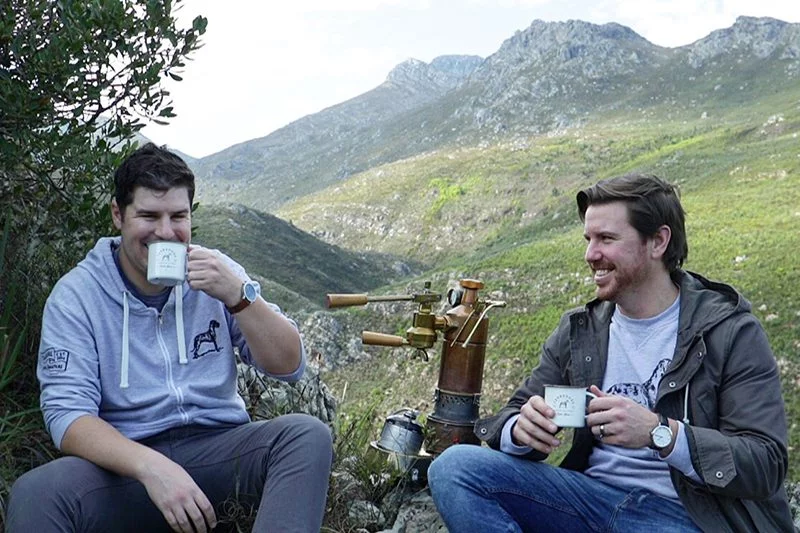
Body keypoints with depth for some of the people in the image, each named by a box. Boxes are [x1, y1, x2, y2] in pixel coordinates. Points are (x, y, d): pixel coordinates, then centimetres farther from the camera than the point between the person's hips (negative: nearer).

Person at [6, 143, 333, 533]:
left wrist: (238, 295, -18)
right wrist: (150, 466, -30)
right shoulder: (76, 295, -3)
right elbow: (67, 414, -11)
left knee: (308, 435, -25)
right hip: (125, 461, -2)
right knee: (35, 494, -31)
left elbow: (289, 367, 0)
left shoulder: (216, 273, 3)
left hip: (220, 446, 3)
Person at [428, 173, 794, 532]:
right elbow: (513, 418, 10)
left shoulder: (732, 332, -3)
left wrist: (659, 432, -25)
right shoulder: (578, 331, 10)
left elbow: (767, 465, -10)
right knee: (454, 467, -17)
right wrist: (522, 430, -16)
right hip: (592, 496, 5)